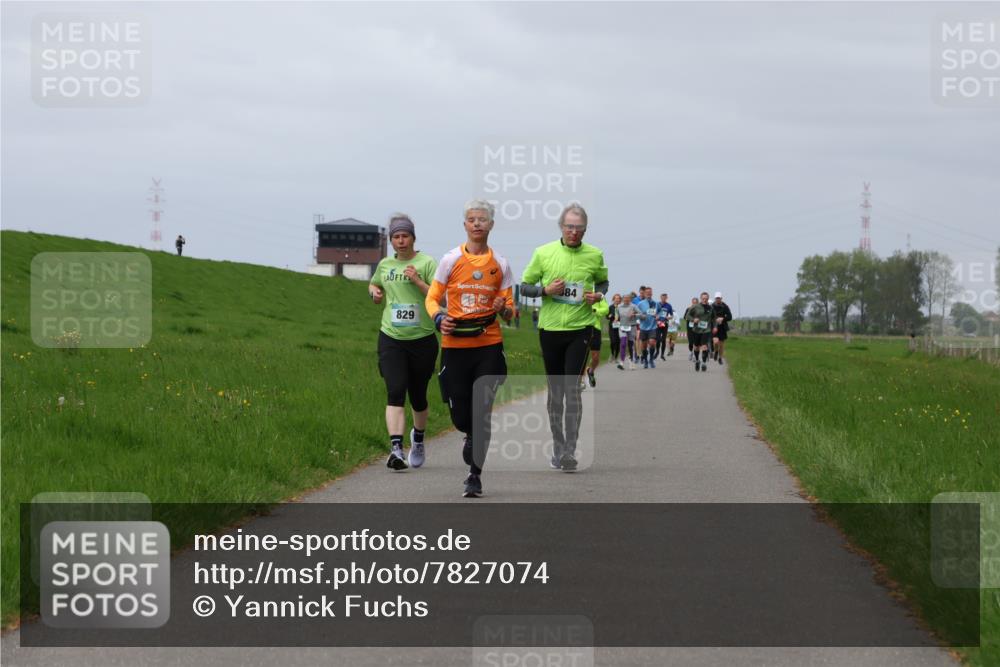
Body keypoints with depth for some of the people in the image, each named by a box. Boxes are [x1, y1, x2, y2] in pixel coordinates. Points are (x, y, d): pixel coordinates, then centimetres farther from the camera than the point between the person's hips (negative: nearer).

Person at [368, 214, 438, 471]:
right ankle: (396, 449, -24)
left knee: (418, 396, 11)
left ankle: (418, 440, 39)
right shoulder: (385, 265, 10)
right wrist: (374, 291, 9)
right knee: (395, 392, -15)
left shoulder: (426, 263, -4)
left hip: (422, 339, -2)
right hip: (391, 338, 2)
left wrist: (418, 281, -22)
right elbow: (373, 285, 32)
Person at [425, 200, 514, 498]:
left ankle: (475, 475, 2)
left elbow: (510, 310, 10)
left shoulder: (500, 264, 6)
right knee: (460, 415, 1)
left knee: (481, 413, -7)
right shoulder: (451, 260, 2)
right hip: (455, 345, 0)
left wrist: (503, 309, -13)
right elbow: (432, 298, 7)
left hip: (489, 345, 0)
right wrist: (439, 318, -14)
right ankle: (472, 437, 37)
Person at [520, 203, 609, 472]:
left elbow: (603, 281, 19)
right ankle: (558, 446, 23)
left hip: (580, 328, -1)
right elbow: (525, 286, 6)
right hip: (550, 328, 1)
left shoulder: (595, 256, 1)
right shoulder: (543, 253, -1)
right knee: (555, 390, 9)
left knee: (572, 387, -13)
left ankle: (570, 451, -14)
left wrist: (598, 294, -3)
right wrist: (546, 290, -13)